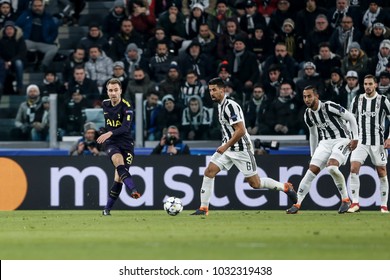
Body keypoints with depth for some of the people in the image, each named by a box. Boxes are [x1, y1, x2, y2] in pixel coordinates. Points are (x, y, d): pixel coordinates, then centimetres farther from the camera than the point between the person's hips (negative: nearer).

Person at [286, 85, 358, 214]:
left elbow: (351, 118, -9)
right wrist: (313, 154, 22)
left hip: (342, 139, -6)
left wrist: (355, 138, -11)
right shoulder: (308, 115, 4)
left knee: (332, 167, -28)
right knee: (312, 170, -8)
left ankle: (346, 199, -10)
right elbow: (313, 134, 21)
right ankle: (297, 204, -5)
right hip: (325, 142, 6)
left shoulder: (329, 107, -17)